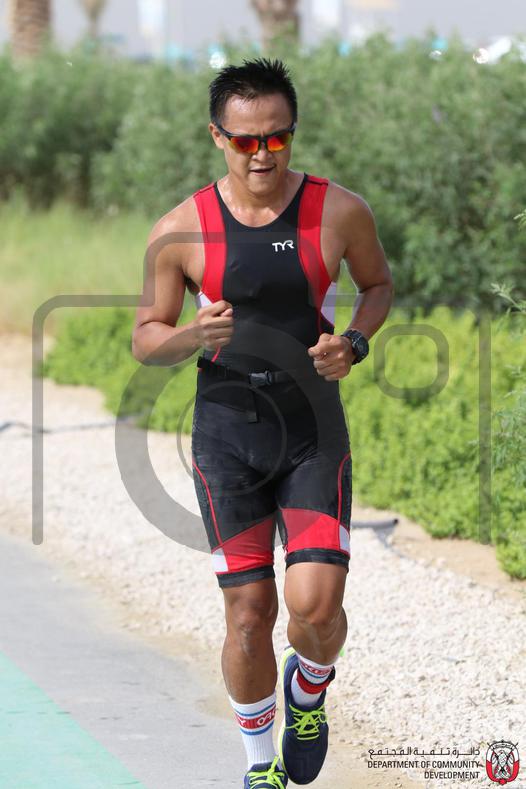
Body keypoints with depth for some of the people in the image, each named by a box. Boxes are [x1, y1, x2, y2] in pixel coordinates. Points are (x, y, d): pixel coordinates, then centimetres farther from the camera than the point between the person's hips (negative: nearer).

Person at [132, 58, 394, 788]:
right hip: (227, 433, 0)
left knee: (316, 607, -13)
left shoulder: (340, 212, -6)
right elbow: (145, 339, 2)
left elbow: (379, 283, 13)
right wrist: (194, 337, -20)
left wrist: (354, 342, -7)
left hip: (315, 432, 0)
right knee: (249, 616, 1)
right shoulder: (181, 231, -7)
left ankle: (309, 689, 24)